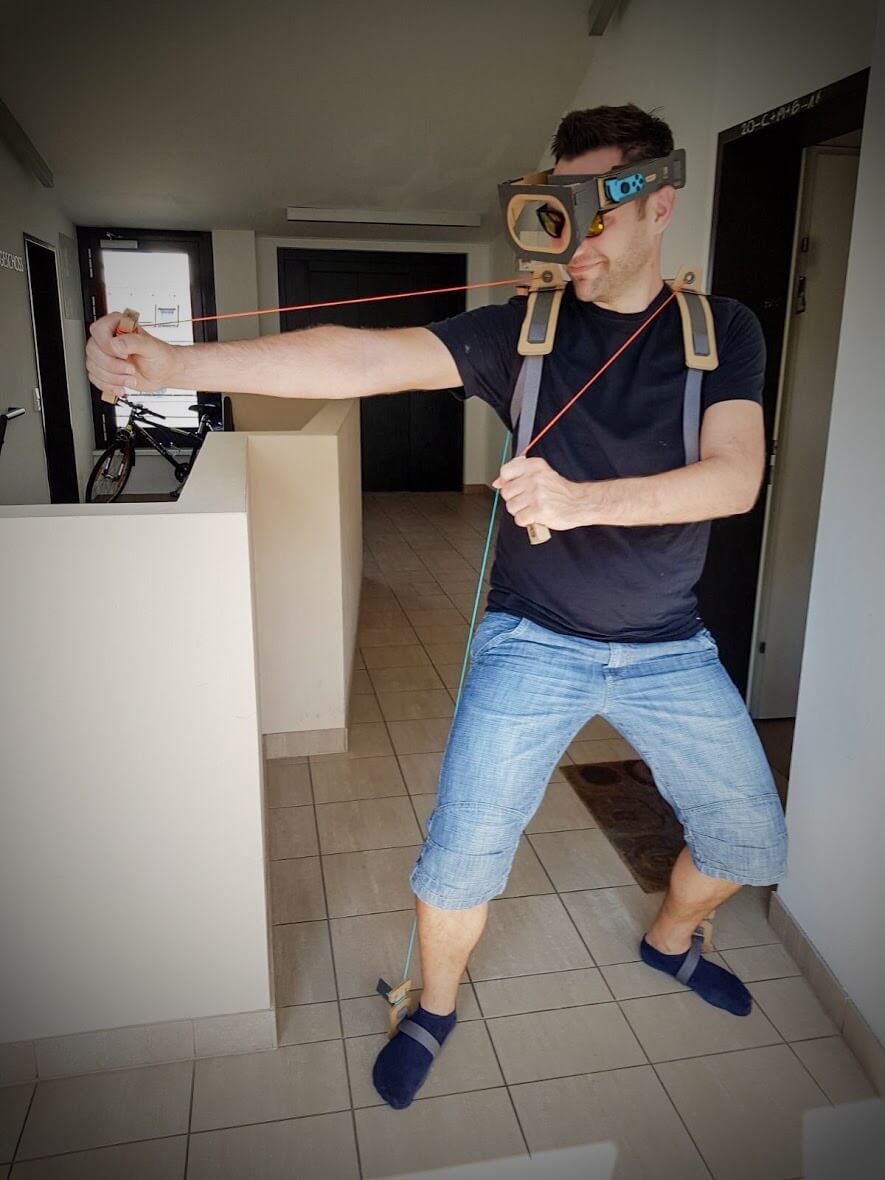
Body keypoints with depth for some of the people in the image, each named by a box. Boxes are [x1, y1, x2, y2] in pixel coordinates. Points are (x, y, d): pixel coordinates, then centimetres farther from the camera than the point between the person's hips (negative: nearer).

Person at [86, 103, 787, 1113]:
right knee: (463, 853, -3)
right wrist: (177, 364, -32)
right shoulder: (522, 327, -7)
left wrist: (581, 499, -35)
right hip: (532, 641, -2)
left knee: (750, 839, 13)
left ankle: (668, 940, 45)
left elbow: (736, 478, -19)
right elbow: (364, 359, -20)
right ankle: (434, 1008, 29)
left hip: (669, 648, 3)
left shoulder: (722, 331, -4)